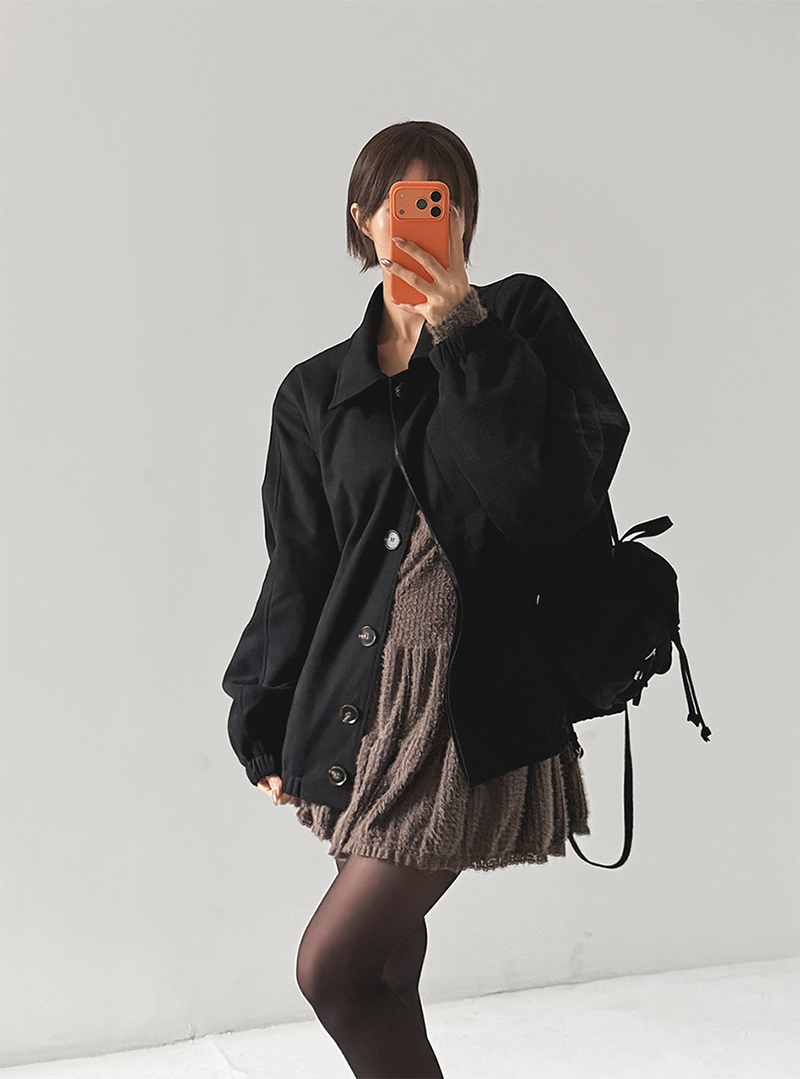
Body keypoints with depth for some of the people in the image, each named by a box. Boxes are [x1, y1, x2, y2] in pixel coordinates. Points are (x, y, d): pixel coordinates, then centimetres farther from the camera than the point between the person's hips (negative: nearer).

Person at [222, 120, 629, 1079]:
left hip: (476, 703, -4)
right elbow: (298, 569, 14)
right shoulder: (320, 390, 11)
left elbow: (560, 492, -12)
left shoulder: (522, 319, 2)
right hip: (360, 704, 4)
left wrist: (463, 330, -15)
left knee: (332, 967, -6)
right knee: (384, 957, 11)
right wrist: (266, 728, 13)